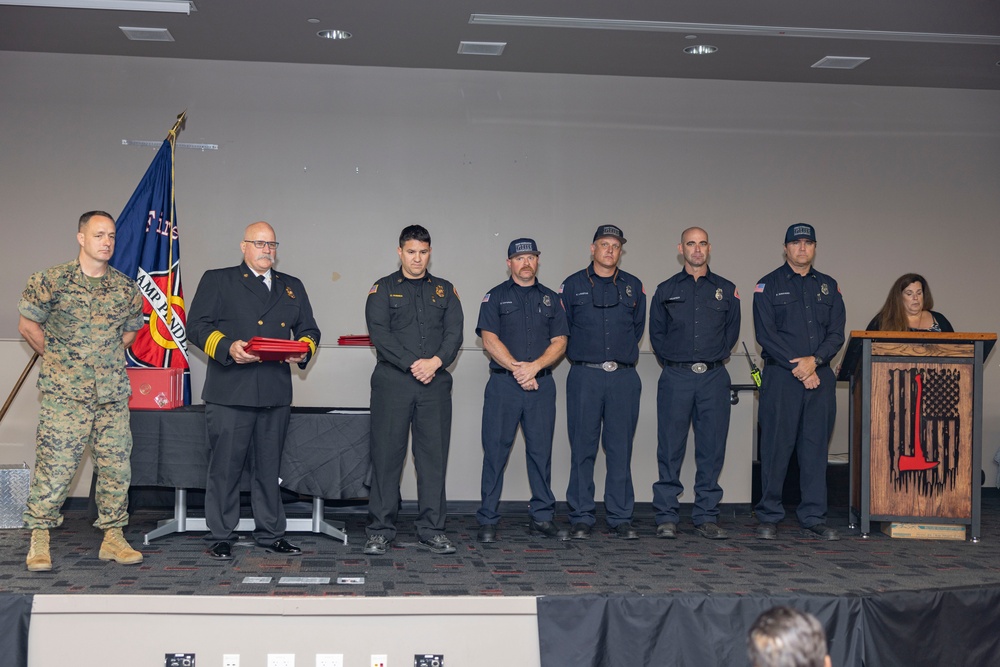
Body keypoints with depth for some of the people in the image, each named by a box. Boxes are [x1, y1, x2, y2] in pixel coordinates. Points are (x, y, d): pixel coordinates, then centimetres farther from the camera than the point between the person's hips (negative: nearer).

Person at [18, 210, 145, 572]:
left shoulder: (126, 288, 8)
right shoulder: (50, 281, -3)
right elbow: (27, 325, 6)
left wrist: (106, 357, 13)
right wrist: (58, 359, 8)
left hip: (113, 393, 4)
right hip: (64, 393, -4)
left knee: (116, 466, 5)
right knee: (54, 465, -4)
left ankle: (113, 536, 16)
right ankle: (39, 541, 8)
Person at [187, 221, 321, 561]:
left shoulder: (292, 287, 20)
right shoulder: (217, 280, 7)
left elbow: (309, 329, 20)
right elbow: (197, 326, -1)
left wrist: (304, 350, -3)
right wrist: (227, 348, -17)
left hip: (276, 392, 4)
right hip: (230, 391, -4)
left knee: (269, 466, 10)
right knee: (225, 465, -2)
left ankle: (270, 533, 19)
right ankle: (221, 537, 8)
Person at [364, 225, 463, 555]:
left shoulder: (445, 290, 16)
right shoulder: (383, 289, 7)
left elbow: (454, 333, 5)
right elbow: (379, 333, -6)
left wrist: (437, 361, -13)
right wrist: (413, 363, -15)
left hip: (435, 383, 2)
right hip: (392, 382, -2)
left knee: (434, 456, 3)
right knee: (386, 456, -1)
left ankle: (432, 531, 10)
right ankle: (380, 531, 7)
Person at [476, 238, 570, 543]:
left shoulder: (550, 299, 14)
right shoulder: (495, 297, 7)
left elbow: (559, 343, 6)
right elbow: (490, 340, -4)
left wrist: (534, 366, -10)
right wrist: (516, 369, -14)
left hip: (541, 383, 3)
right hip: (503, 383, -2)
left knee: (541, 451, 4)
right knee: (495, 451, -1)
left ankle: (542, 517, 13)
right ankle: (487, 520, 5)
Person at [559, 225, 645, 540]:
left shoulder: (633, 286, 12)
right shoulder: (573, 285, 6)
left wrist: (623, 354, 13)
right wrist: (584, 354, 8)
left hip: (624, 376, 2)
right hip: (585, 376, -1)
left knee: (620, 449, 3)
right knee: (583, 449, 0)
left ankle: (621, 518, 10)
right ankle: (581, 518, 8)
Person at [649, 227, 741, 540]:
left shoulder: (726, 290, 11)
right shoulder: (666, 290, 9)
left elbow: (732, 330, 17)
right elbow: (656, 332, 14)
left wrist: (715, 358, 11)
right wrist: (673, 360, 9)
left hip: (714, 377, 1)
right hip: (676, 378, -1)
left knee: (712, 449, 2)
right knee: (670, 448, -2)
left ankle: (706, 516, 11)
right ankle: (666, 517, 5)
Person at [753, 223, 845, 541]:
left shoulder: (828, 286, 15)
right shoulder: (768, 285, 4)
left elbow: (837, 333, 7)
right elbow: (765, 334, -5)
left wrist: (814, 360, -11)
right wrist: (798, 368, -11)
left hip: (820, 376, 3)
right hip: (780, 376, -3)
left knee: (816, 447, 5)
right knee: (776, 447, -2)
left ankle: (814, 517, 11)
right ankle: (769, 517, 6)